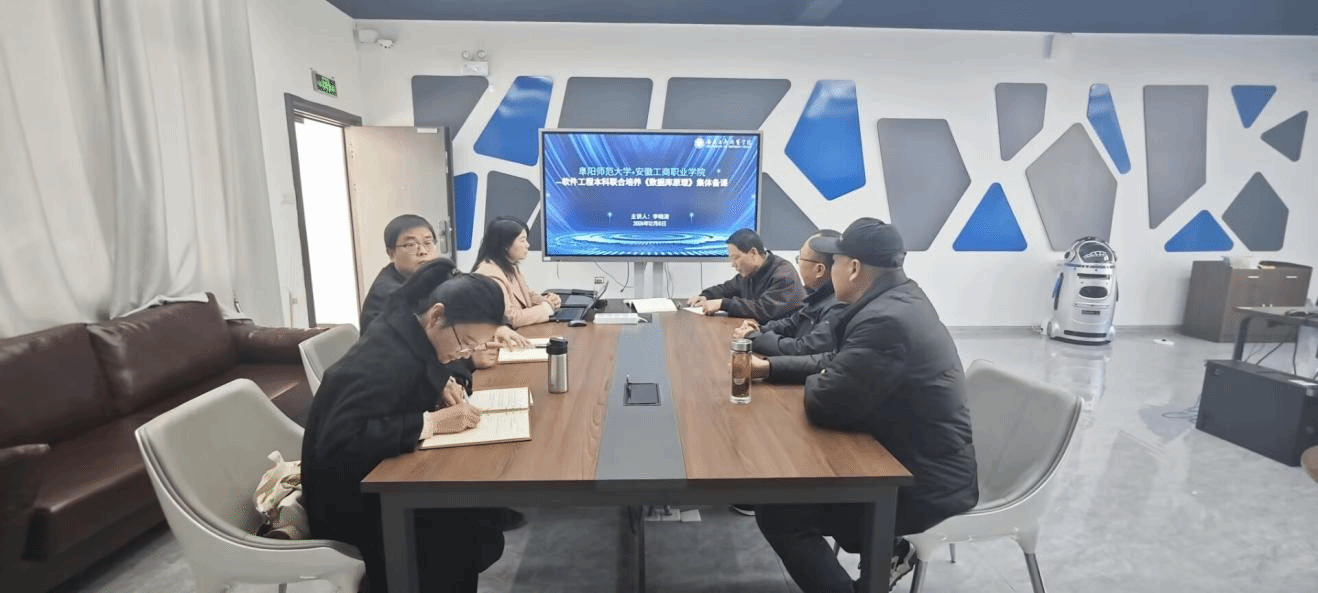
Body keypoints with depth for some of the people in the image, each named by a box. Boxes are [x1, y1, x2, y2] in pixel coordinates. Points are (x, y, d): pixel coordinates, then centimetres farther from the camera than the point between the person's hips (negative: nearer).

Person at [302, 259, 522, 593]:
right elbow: (339, 443, -35)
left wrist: (439, 387, -6)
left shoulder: (409, 330, -5)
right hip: (351, 499, -8)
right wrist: (431, 422, -33)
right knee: (475, 529, -19)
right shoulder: (384, 360, -29)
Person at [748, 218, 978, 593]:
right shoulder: (898, 299, 3)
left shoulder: (885, 320, -29)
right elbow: (838, 363, 12)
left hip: (926, 484, -9)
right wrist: (771, 368, 7)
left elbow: (825, 404, -26)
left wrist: (813, 381, -4)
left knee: (776, 511, -9)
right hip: (921, 461, 10)